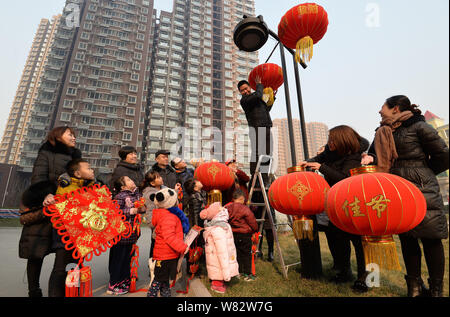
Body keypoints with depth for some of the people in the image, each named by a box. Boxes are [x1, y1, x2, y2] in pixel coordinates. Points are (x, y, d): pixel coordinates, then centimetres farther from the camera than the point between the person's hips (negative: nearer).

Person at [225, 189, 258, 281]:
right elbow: (253, 222, -11)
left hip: (232, 235, 5)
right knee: (246, 254, 9)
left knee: (237, 253, 17)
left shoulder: (227, 208, -3)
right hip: (244, 235, -5)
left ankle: (239, 272, 27)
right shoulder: (245, 209, -17)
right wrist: (255, 230, 8)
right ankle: (247, 274, 18)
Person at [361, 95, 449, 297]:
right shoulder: (382, 132, 13)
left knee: (430, 238, 3)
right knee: (406, 239, 10)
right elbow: (375, 151, 15)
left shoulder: (418, 126, -4)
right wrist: (369, 157, -7)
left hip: (422, 190, -5)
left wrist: (420, 173, 5)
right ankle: (415, 286, 23)